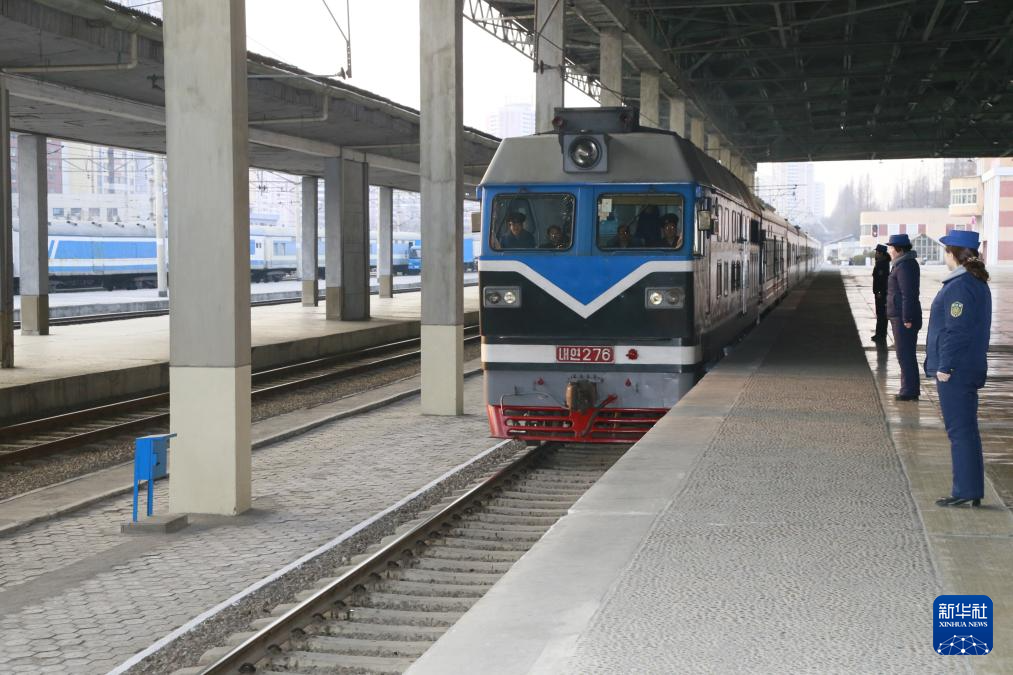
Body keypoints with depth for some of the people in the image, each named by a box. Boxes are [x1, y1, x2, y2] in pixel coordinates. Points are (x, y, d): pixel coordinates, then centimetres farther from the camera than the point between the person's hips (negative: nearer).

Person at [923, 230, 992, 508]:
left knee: (960, 430, -5)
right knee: (966, 429, 14)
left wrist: (945, 366, -18)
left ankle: (965, 490, -2)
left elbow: (956, 330, -22)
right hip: (971, 368, 10)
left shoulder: (959, 287, -18)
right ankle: (972, 491, 19)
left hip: (955, 371, -10)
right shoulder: (979, 284, 13)